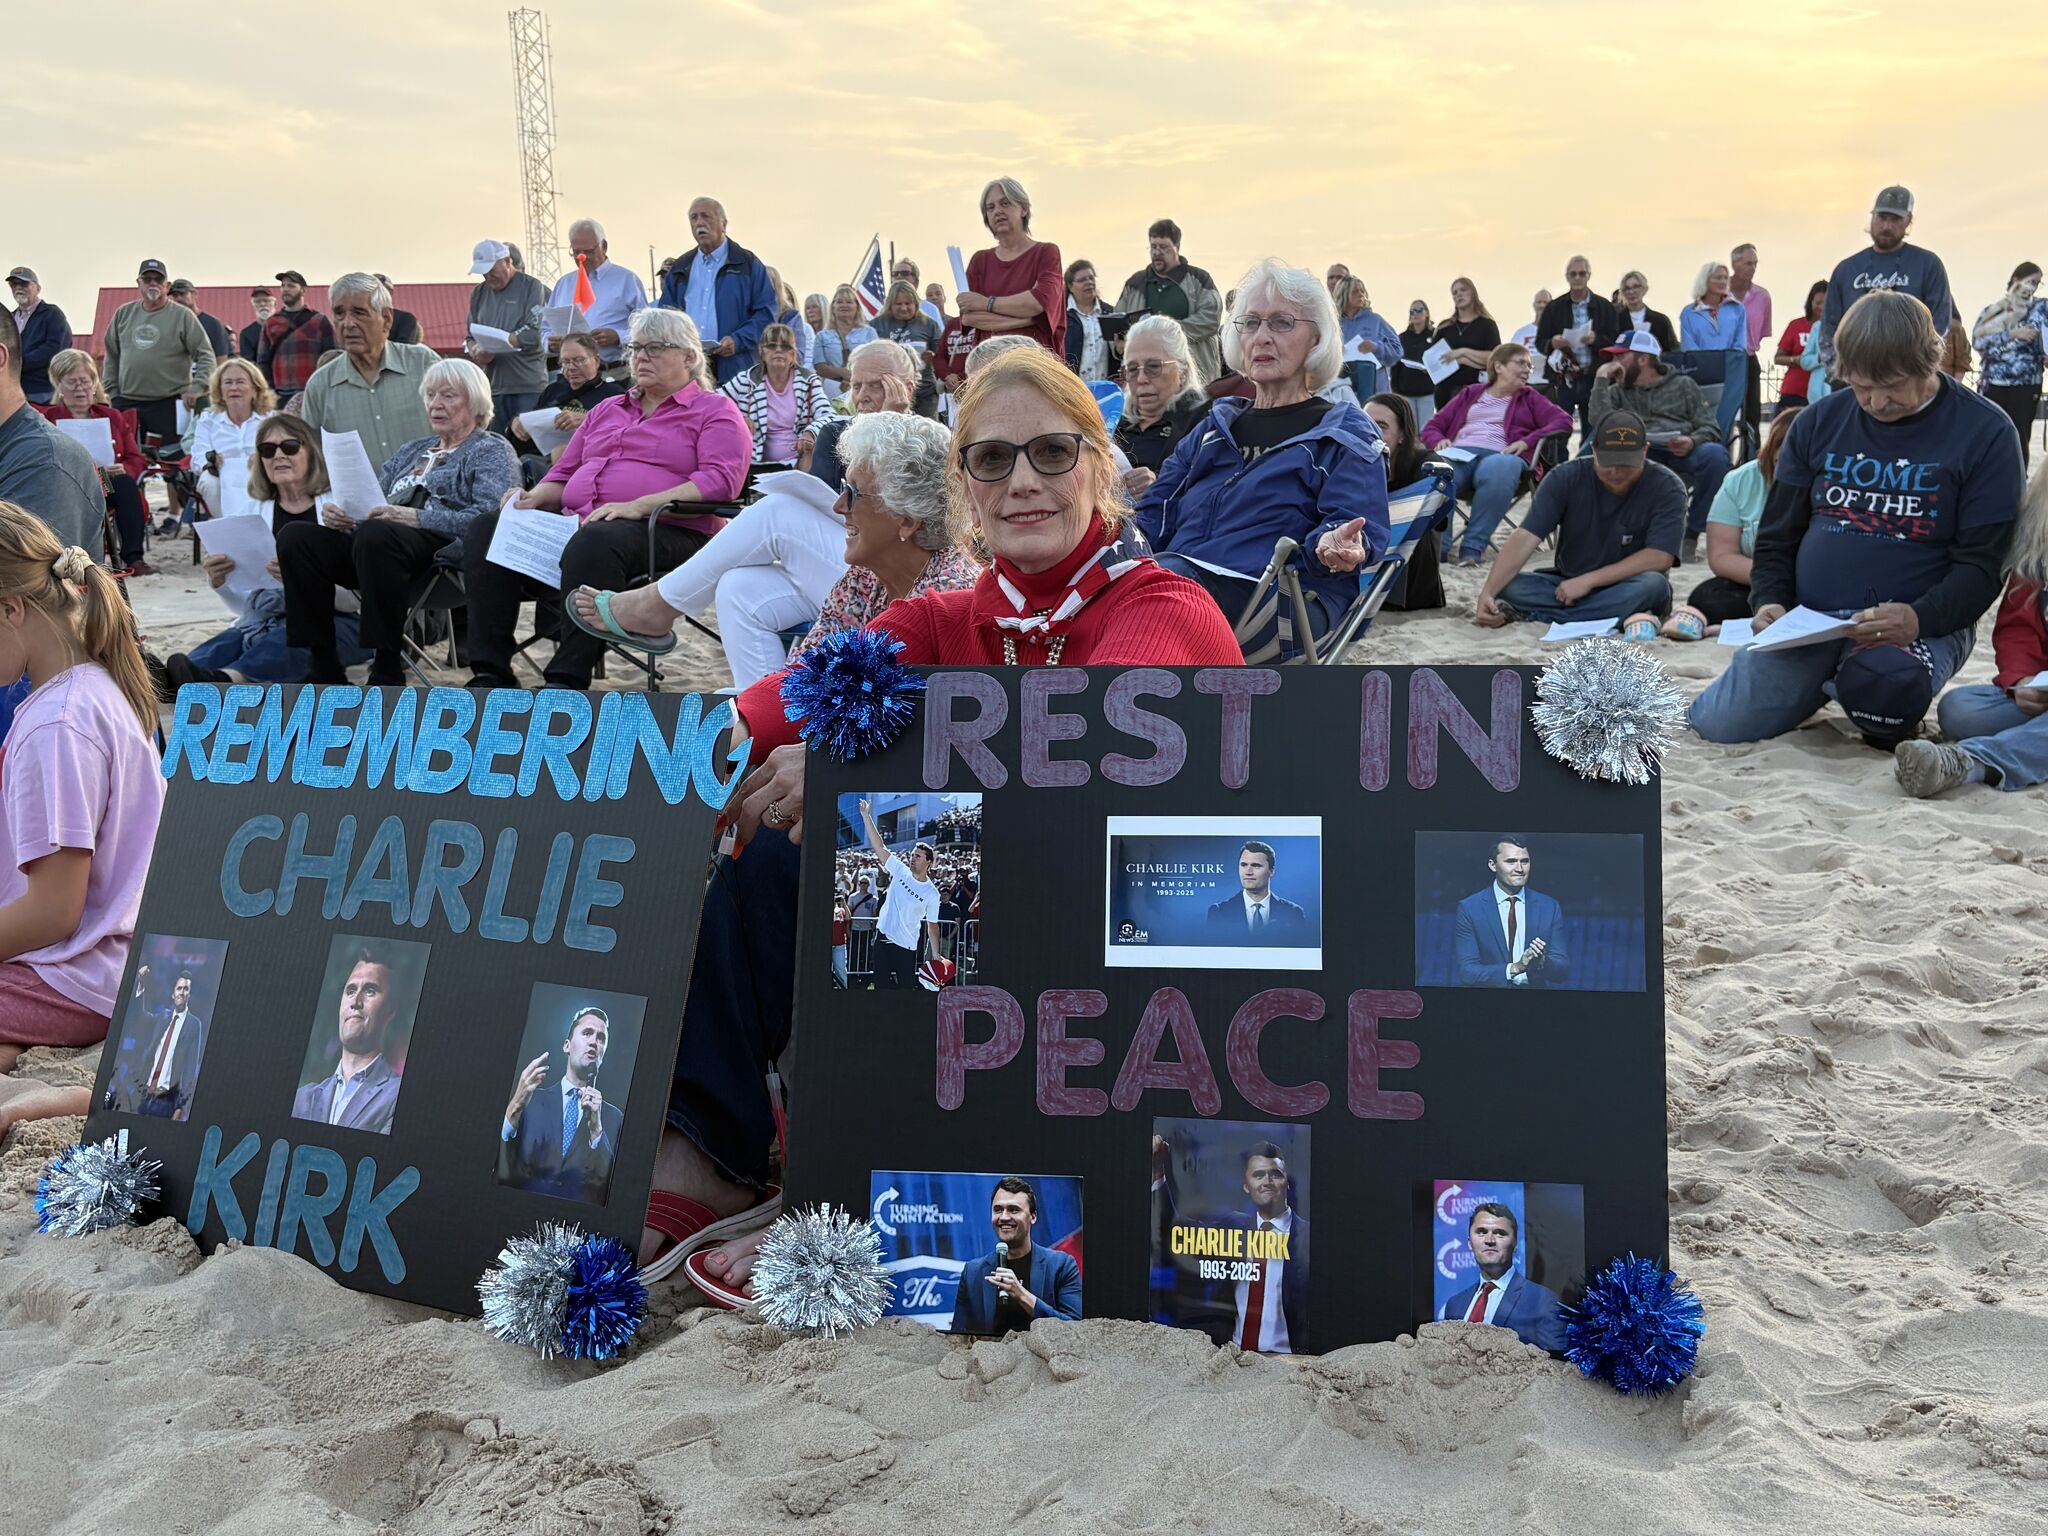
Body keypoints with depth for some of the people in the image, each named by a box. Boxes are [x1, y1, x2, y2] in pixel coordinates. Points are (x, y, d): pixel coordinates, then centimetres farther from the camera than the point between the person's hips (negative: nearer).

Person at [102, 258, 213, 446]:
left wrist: (197, 388, -13)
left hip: (168, 404, -4)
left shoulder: (183, 316, -1)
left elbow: (206, 355, -3)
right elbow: (111, 355, 17)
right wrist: (112, 391, 11)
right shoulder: (123, 314, 12)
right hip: (126, 403, 4)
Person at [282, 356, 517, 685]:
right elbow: (374, 504, 27)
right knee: (295, 536, -17)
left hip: (442, 548, -7)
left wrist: (414, 517, -20)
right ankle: (325, 669, -17)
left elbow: (488, 518, -8)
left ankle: (387, 674, -33)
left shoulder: (493, 451, 10)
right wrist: (340, 514, 2)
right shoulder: (411, 451, 33)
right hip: (376, 540, 7)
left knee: (374, 534, -38)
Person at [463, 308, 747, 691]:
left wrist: (639, 505, -20)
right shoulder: (607, 411, 31)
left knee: (594, 542, -40)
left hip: (664, 533, -7)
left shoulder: (715, 411, 9)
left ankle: (566, 681, -41)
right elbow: (563, 474, 32)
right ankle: (490, 671, -21)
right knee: (489, 528, -16)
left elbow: (720, 480, -9)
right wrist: (534, 498, 6)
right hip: (575, 523, 7)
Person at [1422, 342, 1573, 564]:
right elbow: (1432, 427, 25)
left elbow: (1563, 421, 8)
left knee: (1497, 470, -42)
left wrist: (1527, 441, -8)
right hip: (1459, 454, 1)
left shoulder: (1530, 398, 26)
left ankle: (1473, 547, -41)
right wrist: (1440, 440, 0)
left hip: (1500, 455, -1)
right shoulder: (1469, 394, 29)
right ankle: (1437, 546, -43)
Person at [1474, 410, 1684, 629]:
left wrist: (1587, 581, -24)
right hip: (1568, 583, 1)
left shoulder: (1667, 488, -12)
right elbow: (1525, 538, -17)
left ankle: (1527, 615, -32)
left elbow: (1660, 558, -21)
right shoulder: (1566, 478, -8)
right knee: (1510, 585, -24)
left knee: (1653, 584, -37)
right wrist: (1487, 593, -30)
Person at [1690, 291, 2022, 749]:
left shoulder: (1984, 431, -3)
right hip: (1805, 621, 4)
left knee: (1883, 693, -38)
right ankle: (1827, 682, 18)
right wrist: (1770, 601, -7)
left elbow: (1981, 563, -7)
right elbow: (1777, 535, 13)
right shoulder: (1819, 422, 8)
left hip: (1921, 624, -4)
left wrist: (1919, 619, -26)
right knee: (1718, 724, -13)